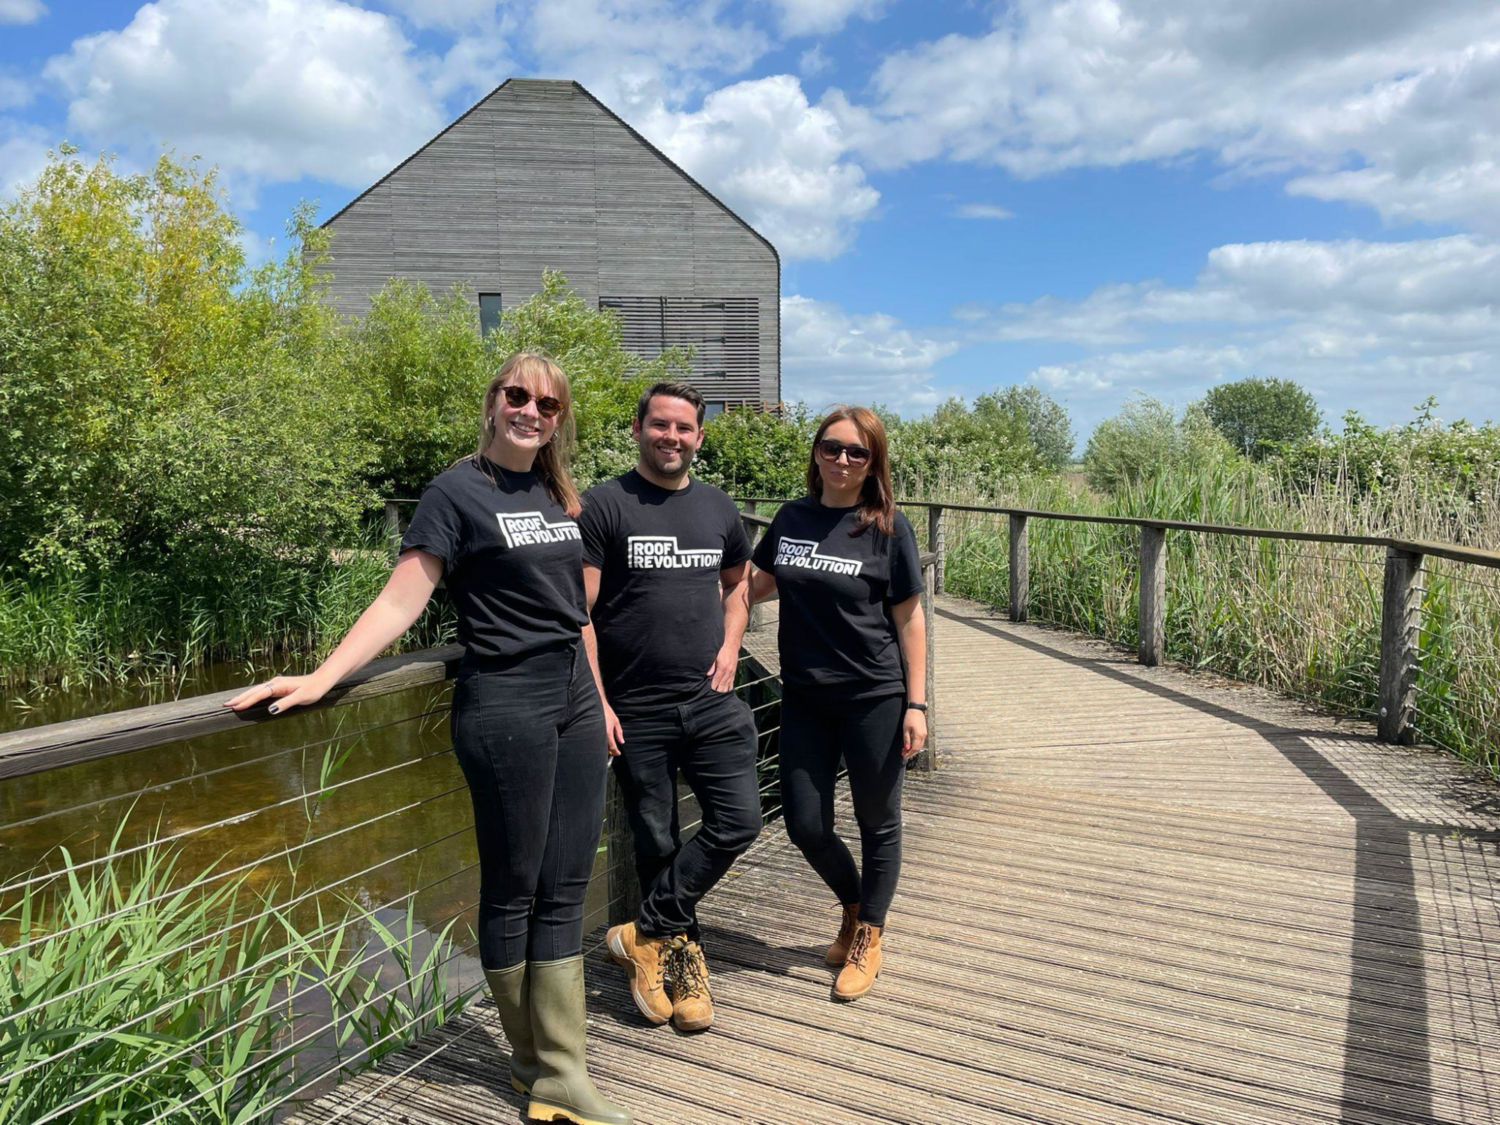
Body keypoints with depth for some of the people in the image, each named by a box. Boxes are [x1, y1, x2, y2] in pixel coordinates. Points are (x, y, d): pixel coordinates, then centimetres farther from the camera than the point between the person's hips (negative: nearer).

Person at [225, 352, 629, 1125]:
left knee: (564, 893, 7)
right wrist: (320, 679, -23)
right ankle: (531, 1062, 24)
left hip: (574, 705, 6)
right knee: (512, 890, 6)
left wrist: (600, 700, 19)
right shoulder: (457, 493, -5)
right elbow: (399, 602, -12)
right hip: (504, 706, -6)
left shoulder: (561, 497, 13)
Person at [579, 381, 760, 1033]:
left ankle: (647, 934, 11)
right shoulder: (604, 506, -5)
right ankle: (683, 955, 27)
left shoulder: (718, 509, 10)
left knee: (739, 821, -4)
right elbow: (578, 612, -7)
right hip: (636, 710, -4)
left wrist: (729, 647, 7)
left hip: (711, 702, 4)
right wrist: (595, 701, -11)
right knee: (657, 842, 7)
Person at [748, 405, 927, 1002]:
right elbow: (760, 582, 18)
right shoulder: (792, 518, 3)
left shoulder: (887, 527, -7)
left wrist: (916, 704, -8)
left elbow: (909, 618, -5)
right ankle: (853, 904, 38)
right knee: (806, 826, 8)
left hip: (874, 697, -3)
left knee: (877, 823, 11)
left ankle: (868, 934, 33)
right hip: (804, 697, 4)